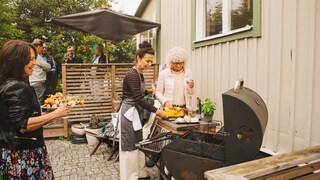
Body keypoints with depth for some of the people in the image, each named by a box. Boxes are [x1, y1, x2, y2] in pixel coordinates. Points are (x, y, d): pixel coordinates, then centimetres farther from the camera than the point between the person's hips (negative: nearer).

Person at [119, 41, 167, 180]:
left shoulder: (140, 74, 9)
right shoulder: (132, 75, -20)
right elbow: (138, 99, -23)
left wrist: (148, 91, 8)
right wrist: (156, 111, -21)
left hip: (136, 112, 9)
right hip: (129, 112, -9)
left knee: (137, 143, 16)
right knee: (130, 145, 1)